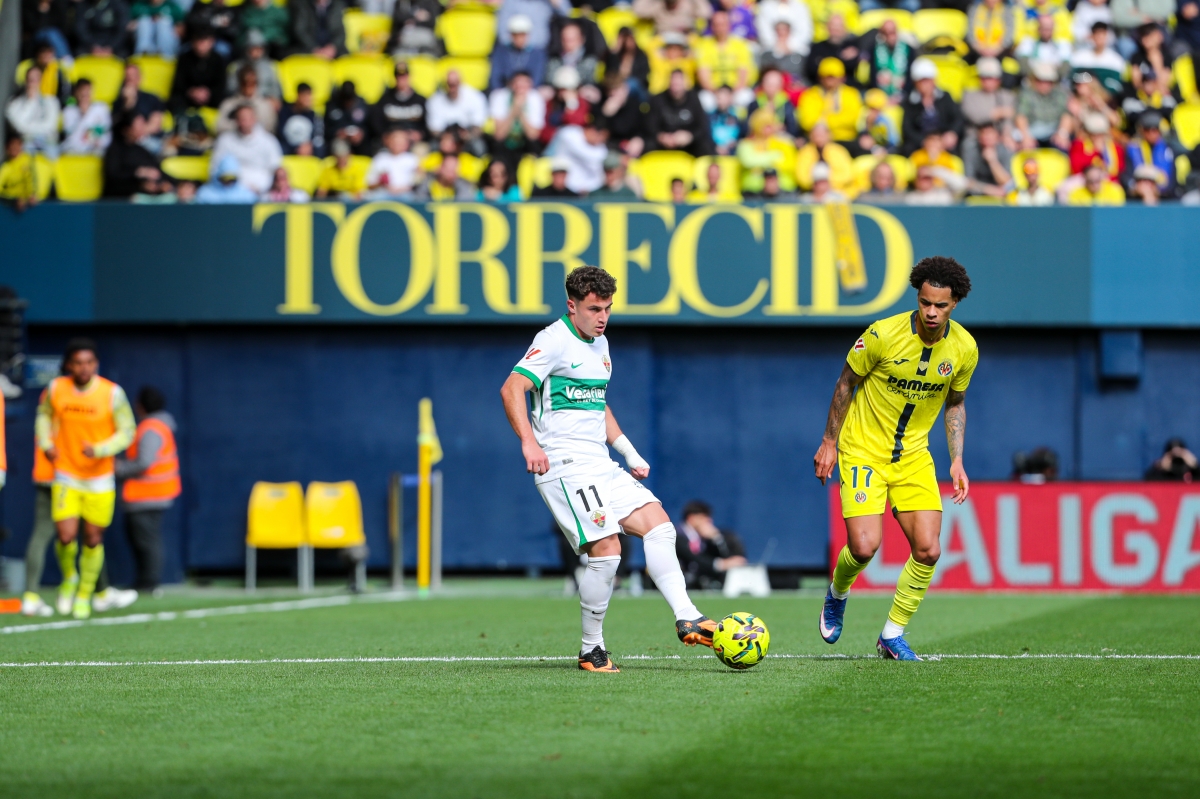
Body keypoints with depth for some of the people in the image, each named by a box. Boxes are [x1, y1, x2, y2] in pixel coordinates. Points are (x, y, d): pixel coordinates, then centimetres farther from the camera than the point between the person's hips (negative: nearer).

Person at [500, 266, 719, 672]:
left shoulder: (599, 344, 19)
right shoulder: (555, 341, -8)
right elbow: (512, 388, -19)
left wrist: (630, 453, 23)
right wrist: (528, 441, -31)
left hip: (600, 465, 9)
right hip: (564, 465, -9)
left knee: (658, 523, -1)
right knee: (606, 550, -17)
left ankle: (687, 619, -5)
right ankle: (591, 650, -5)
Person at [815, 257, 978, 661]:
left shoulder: (964, 348, -7)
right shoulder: (884, 334, -20)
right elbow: (847, 381, -5)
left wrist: (957, 460, 3)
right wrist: (829, 441, -2)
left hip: (913, 455, 4)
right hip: (863, 450, -4)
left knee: (928, 550, -9)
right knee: (864, 547, -16)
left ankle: (893, 635, 10)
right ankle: (837, 594, 20)